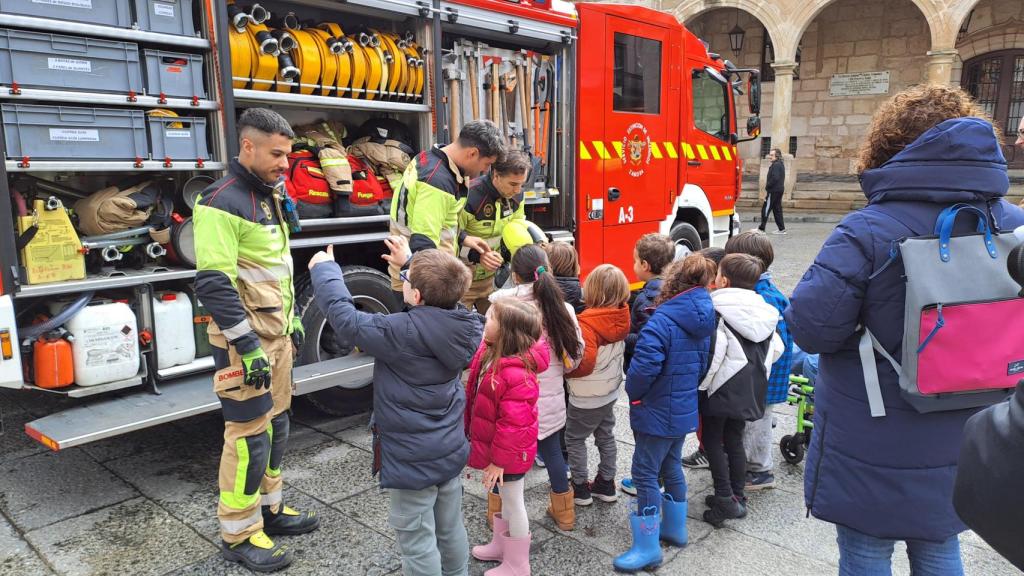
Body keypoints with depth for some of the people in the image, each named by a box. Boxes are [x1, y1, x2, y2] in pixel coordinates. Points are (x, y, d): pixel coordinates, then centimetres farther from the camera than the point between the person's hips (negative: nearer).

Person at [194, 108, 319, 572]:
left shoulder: (268, 196, 13)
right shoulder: (222, 202, -17)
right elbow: (213, 283, -22)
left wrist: (292, 321, 21)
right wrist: (247, 346, -23)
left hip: (276, 334, 9)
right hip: (245, 339, -9)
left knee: (275, 424, 16)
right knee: (249, 434, -2)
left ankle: (269, 509, 32)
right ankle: (238, 535, 13)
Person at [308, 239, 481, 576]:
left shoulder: (402, 333, -27)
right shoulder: (465, 325, -8)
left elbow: (344, 318, -17)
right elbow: (438, 291, 14)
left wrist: (325, 269, -3)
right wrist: (409, 263, 23)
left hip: (412, 460, -7)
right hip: (452, 451, 7)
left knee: (418, 542, 9)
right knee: (451, 529, 23)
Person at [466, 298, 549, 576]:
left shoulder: (516, 375, -33)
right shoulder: (488, 354, -3)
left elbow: (513, 423, -29)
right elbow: (474, 398, 10)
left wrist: (499, 460, -21)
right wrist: (471, 435, 18)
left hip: (509, 453, -9)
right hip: (493, 445, 9)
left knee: (513, 504, 10)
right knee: (505, 499, 26)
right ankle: (501, 545, 47)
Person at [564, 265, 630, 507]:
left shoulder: (587, 322, -28)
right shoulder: (621, 318, -4)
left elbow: (584, 362, -31)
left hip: (587, 396, -7)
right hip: (610, 390, 7)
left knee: (574, 438, 11)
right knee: (606, 436, 20)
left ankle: (580, 486, 19)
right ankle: (606, 483, 31)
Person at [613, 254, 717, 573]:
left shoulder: (663, 320, -24)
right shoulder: (702, 320, 4)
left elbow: (644, 366, -29)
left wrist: (633, 393, -11)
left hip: (657, 412, -8)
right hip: (685, 410, 8)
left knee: (645, 474, 2)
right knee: (671, 467, 22)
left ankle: (648, 547, 9)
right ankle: (675, 528, 37)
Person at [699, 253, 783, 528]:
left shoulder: (717, 309, -15)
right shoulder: (763, 311, 5)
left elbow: (713, 351, -24)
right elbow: (776, 349, 9)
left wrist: (701, 382, -15)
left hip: (722, 388, -6)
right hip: (750, 389, 6)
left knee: (712, 440, 5)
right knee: (734, 440, 17)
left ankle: (725, 500, 2)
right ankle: (737, 497, 24)